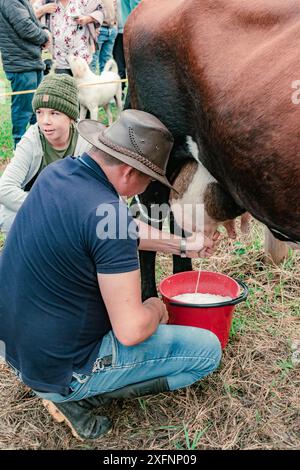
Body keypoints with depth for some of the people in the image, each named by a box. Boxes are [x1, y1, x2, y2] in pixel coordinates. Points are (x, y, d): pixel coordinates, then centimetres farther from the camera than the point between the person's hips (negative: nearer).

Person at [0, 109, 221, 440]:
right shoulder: (106, 212, -28)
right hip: (62, 368, -8)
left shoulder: (56, 172, -1)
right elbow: (131, 331, -25)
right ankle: (78, 398, 0)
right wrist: (155, 308, -3)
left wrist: (183, 245, 22)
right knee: (207, 350, 1)